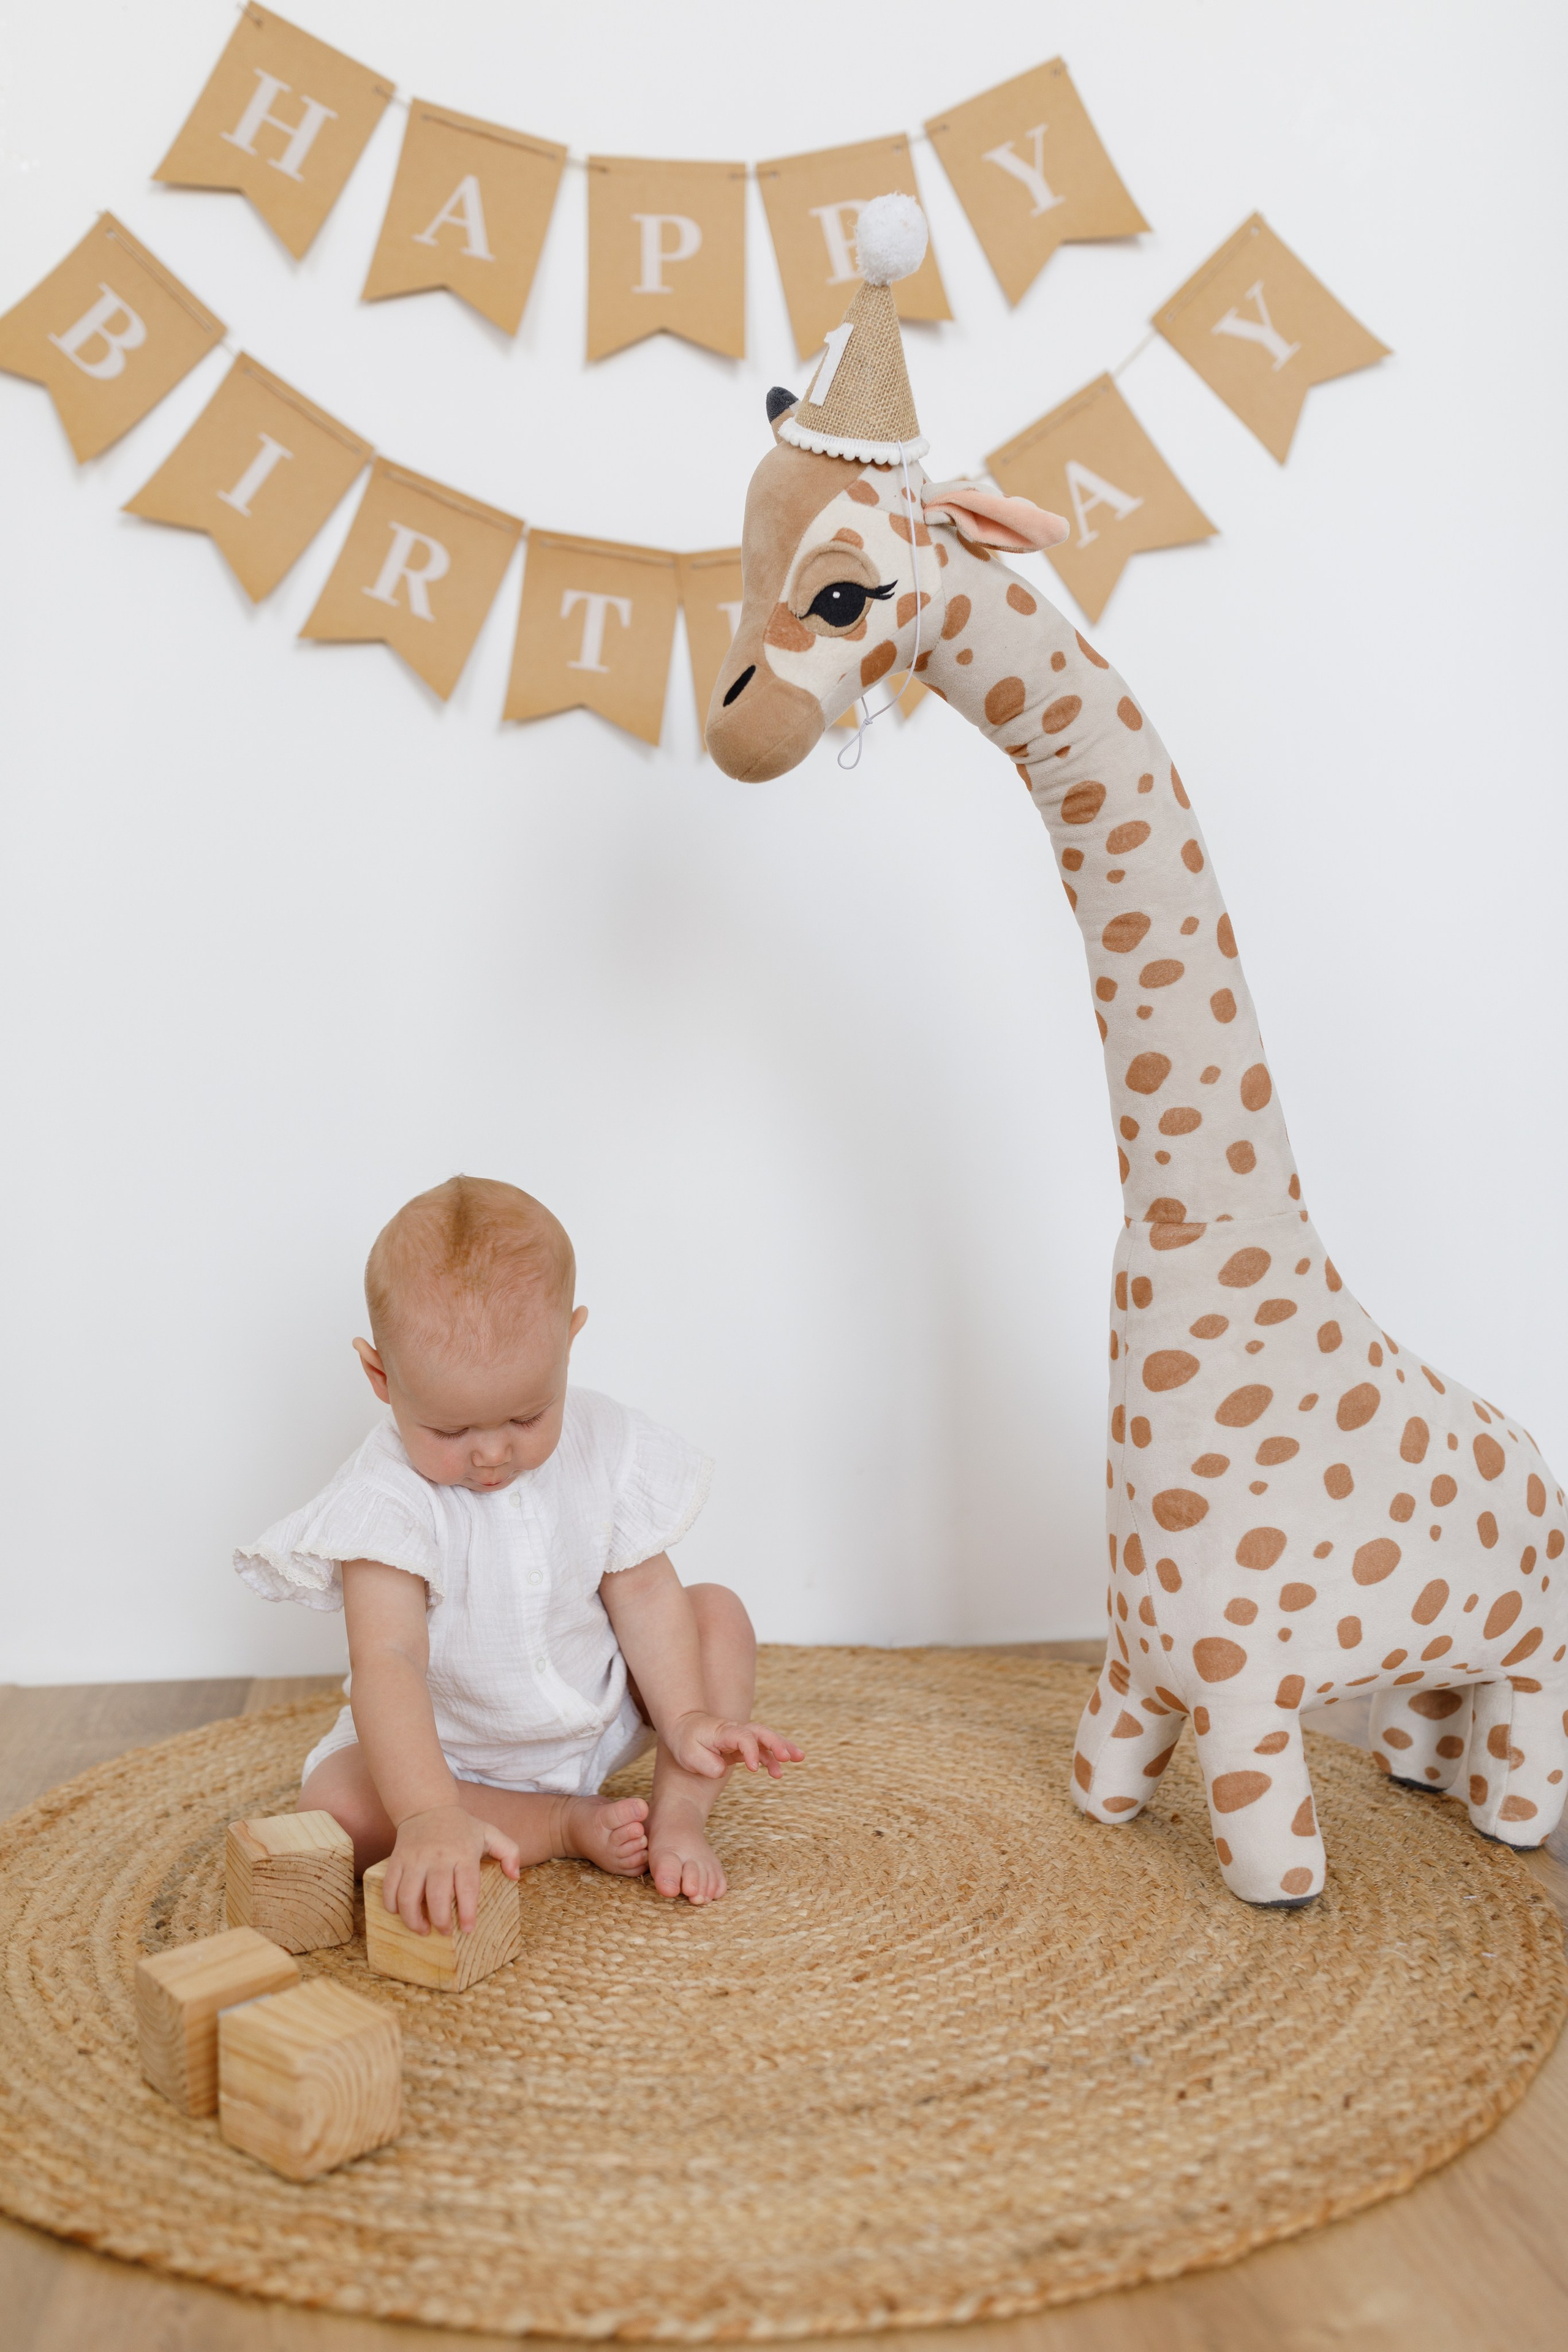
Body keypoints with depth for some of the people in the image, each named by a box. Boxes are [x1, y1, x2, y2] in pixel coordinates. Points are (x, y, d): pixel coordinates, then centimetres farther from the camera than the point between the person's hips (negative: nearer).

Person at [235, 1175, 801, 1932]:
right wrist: (430, 1813, -53)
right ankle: (569, 1825, -18)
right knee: (335, 1805, -30)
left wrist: (686, 1717, -17)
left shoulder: (606, 1445, -15)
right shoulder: (386, 1499, -30)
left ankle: (679, 1814, -9)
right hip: (447, 1748, -3)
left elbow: (643, 1591, -6)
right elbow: (386, 1660, -40)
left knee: (718, 1612, -9)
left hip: (602, 1715, 3)